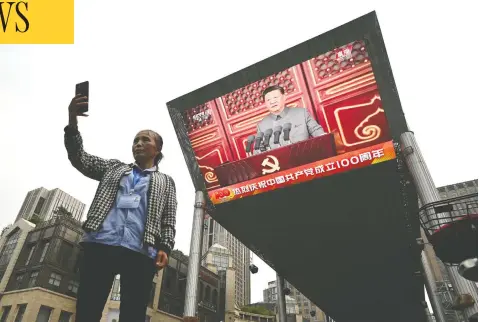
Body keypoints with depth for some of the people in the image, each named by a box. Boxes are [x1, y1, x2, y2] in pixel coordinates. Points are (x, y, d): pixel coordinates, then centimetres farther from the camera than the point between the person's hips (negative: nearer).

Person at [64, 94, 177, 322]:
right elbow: (79, 158, 15)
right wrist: (72, 123, 1)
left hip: (140, 254, -1)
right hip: (100, 245, 2)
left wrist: (165, 247, -5)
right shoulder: (114, 168, 26)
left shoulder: (166, 182, 20)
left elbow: (169, 221, 12)